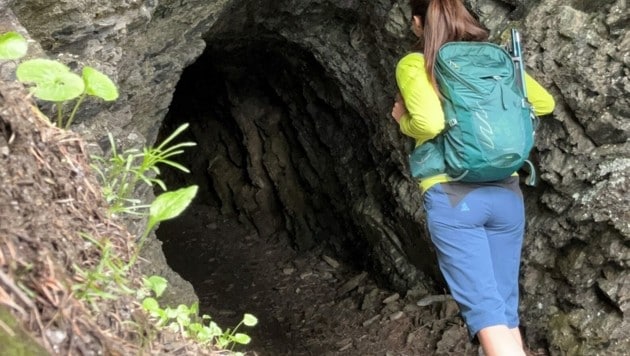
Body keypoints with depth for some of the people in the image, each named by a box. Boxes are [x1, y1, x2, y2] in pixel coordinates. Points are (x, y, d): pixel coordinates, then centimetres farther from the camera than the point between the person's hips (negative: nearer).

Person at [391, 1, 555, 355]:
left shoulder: (413, 64, -3)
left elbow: (430, 123, -19)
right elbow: (545, 103, 19)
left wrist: (404, 121, 1)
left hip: (451, 195, -4)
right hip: (506, 193, 5)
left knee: (484, 308, -5)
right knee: (505, 306, 12)